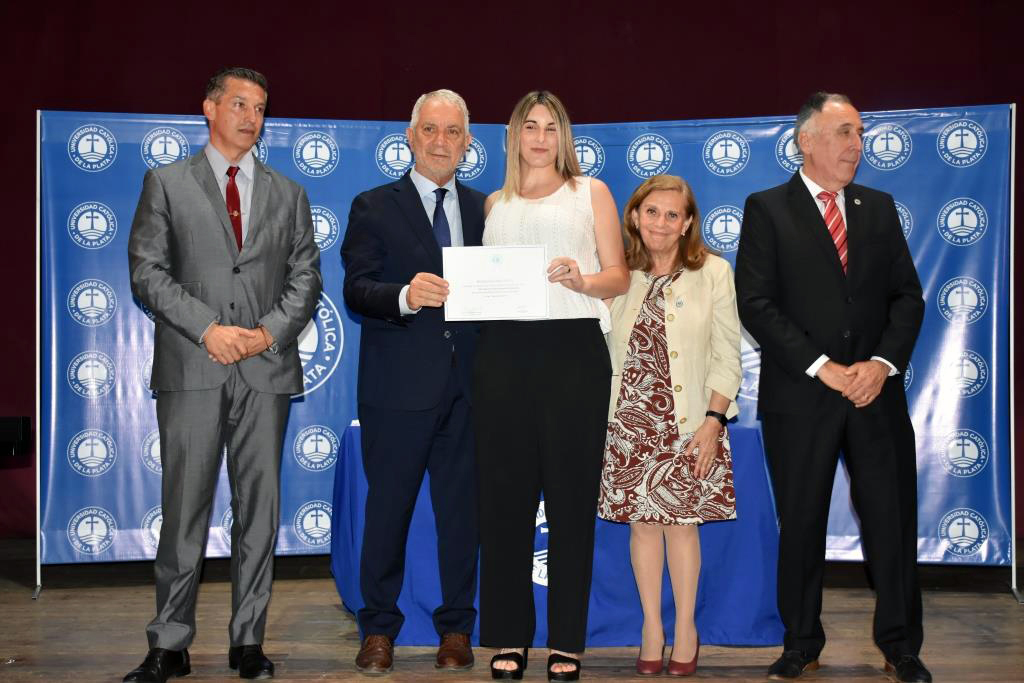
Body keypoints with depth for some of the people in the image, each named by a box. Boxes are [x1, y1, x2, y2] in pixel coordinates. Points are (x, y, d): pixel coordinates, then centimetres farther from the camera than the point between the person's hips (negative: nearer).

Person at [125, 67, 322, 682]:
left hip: (268, 367, 2)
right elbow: (147, 272, 1)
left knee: (259, 505, 4)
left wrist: (271, 332, -7)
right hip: (191, 370, -2)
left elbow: (305, 277, 11)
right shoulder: (167, 184, 10)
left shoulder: (288, 194, 16)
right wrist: (208, 328, -11)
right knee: (185, 507, -1)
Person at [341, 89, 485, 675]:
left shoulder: (484, 210, 13)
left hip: (468, 384, 3)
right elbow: (356, 290, -8)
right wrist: (405, 296, -26)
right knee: (388, 506, 5)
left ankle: (457, 628, 20)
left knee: (463, 508, 7)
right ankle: (380, 630, 18)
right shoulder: (375, 208, 4)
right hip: (400, 384, -2)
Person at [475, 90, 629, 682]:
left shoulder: (590, 192, 14)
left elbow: (619, 277, 7)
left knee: (571, 494, -3)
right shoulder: (494, 204, 20)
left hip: (574, 349, -2)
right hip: (505, 350, 2)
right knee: (506, 493, 0)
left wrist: (581, 280, -13)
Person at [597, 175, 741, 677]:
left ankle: (685, 627, 16)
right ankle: (652, 625, 18)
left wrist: (713, 419, -8)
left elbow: (727, 356, -2)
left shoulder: (713, 273, -1)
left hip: (689, 421, -2)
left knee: (681, 520, 1)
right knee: (641, 521, 5)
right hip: (630, 419, 2)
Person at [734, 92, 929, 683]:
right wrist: (820, 367, -14)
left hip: (877, 391, 3)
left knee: (893, 521, 5)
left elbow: (907, 295, 8)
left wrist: (884, 362, -8)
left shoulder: (880, 208, 13)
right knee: (801, 525, 7)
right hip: (800, 397, -3)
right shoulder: (767, 209, 1)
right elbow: (756, 303, -8)